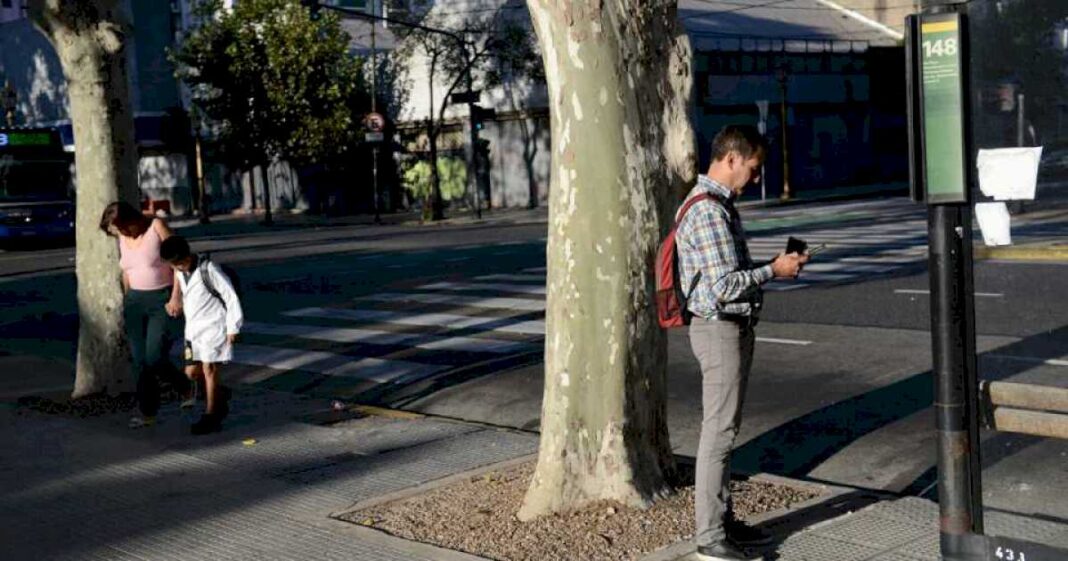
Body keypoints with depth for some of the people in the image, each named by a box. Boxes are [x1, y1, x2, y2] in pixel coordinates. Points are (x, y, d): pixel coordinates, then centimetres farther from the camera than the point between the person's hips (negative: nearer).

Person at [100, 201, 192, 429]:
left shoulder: (157, 226, -10)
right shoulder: (123, 239, 8)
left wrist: (176, 297, -16)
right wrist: (126, 304, 19)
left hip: (164, 301, -6)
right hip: (135, 301, 6)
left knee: (154, 358, -13)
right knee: (140, 360, 1)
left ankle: (186, 386, 15)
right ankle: (147, 412, 9)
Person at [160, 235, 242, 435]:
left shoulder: (208, 269, -15)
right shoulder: (179, 273, 6)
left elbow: (231, 297, -12)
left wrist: (233, 327, -11)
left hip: (213, 326, -7)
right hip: (193, 328, 7)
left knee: (209, 368, -7)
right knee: (192, 371, 4)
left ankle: (211, 416, 0)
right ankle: (221, 393, 28)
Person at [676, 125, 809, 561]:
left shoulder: (721, 204, 15)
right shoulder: (708, 211, -19)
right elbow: (724, 286, -23)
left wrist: (773, 265, 12)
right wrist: (774, 270, -14)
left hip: (733, 328, 11)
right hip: (721, 329, -11)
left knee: (724, 427, 15)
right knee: (719, 431, -6)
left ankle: (723, 521, 24)